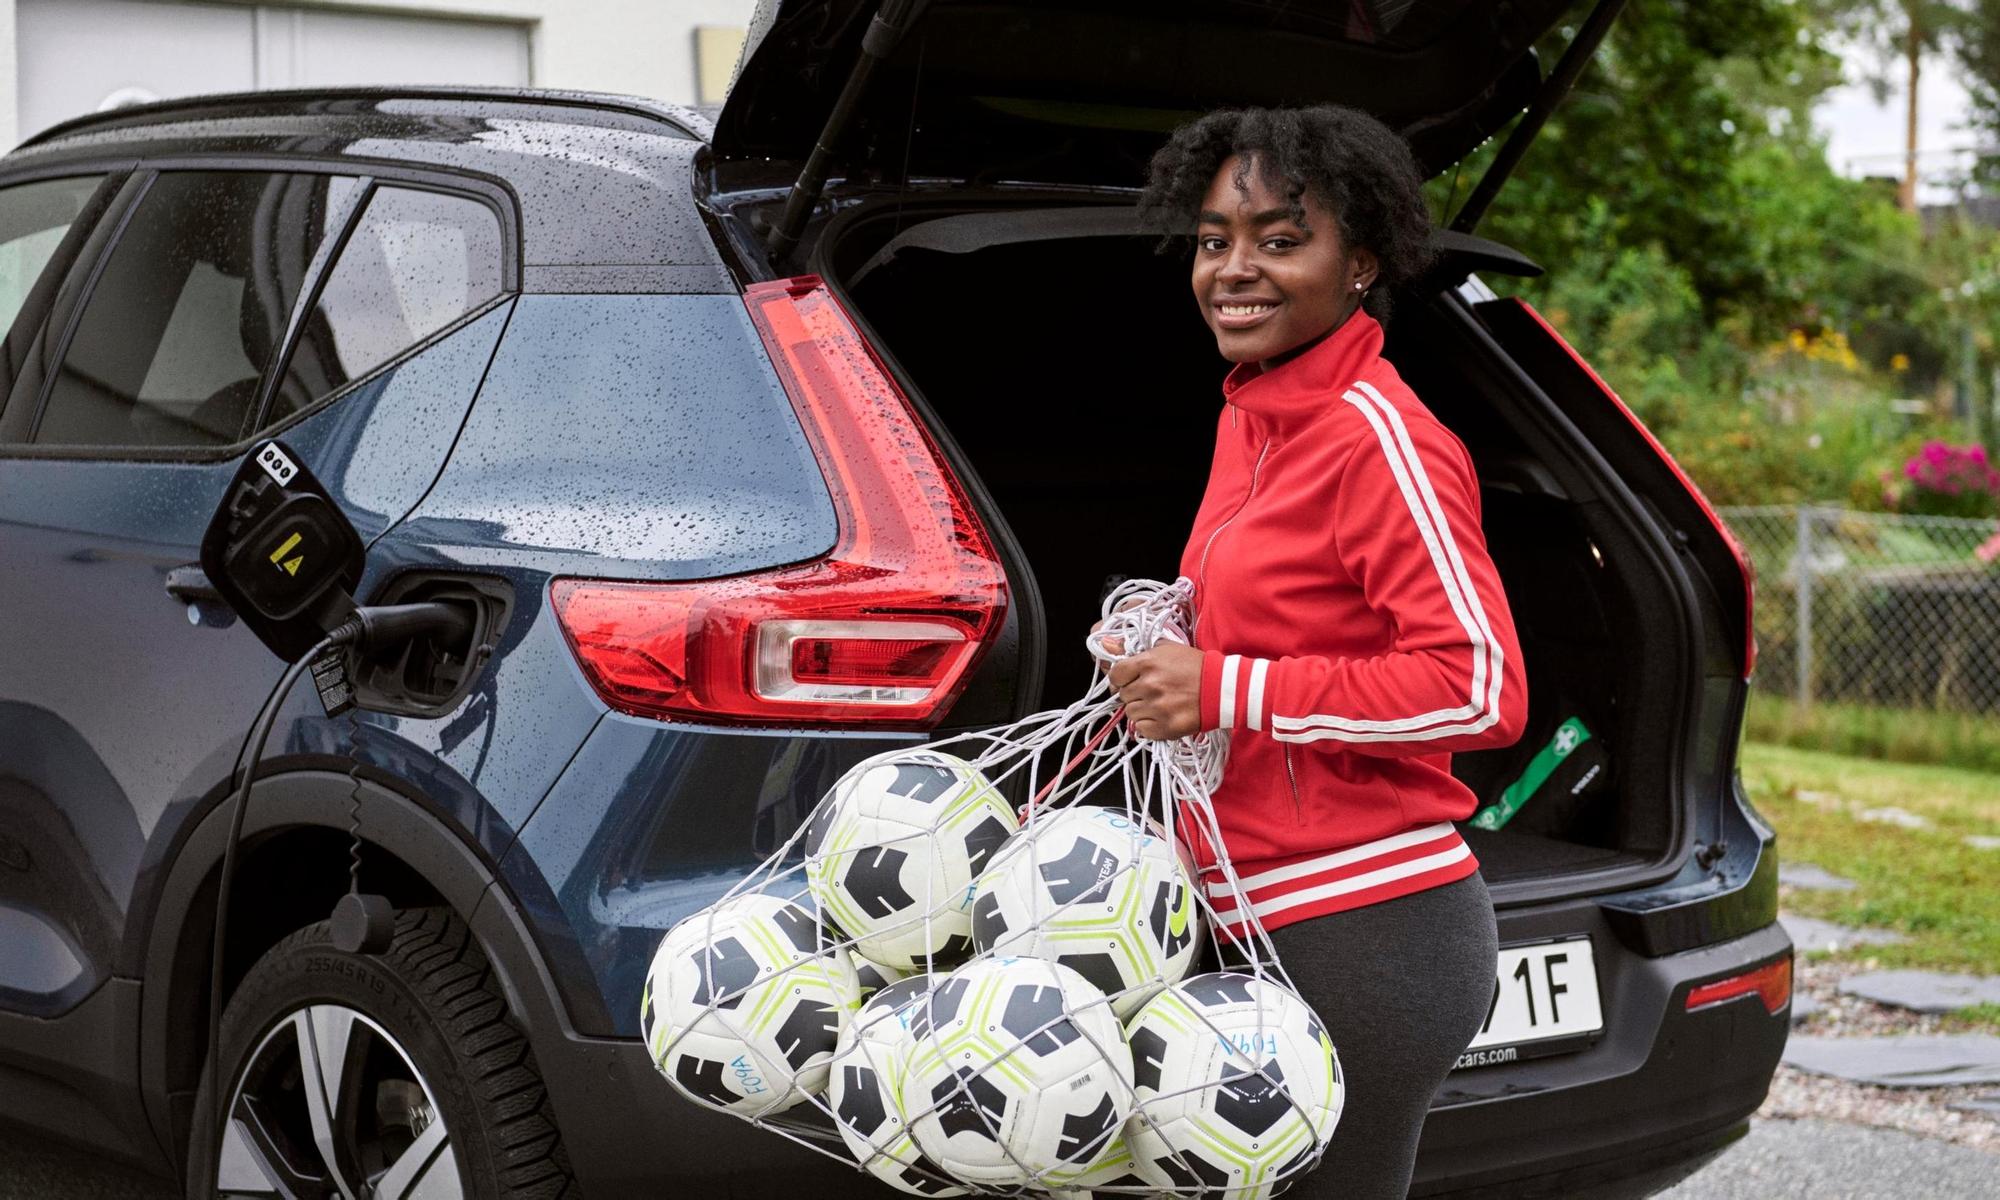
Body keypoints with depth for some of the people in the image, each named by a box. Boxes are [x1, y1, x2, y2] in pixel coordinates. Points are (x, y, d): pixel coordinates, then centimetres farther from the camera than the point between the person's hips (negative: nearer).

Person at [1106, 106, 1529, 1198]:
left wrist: (1227, 693, -19)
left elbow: (1481, 688, -21)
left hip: (1365, 943, -9)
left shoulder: (1377, 439, -14)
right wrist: (1172, 646, 9)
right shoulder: (1248, 416, 14)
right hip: (1267, 928, 9)